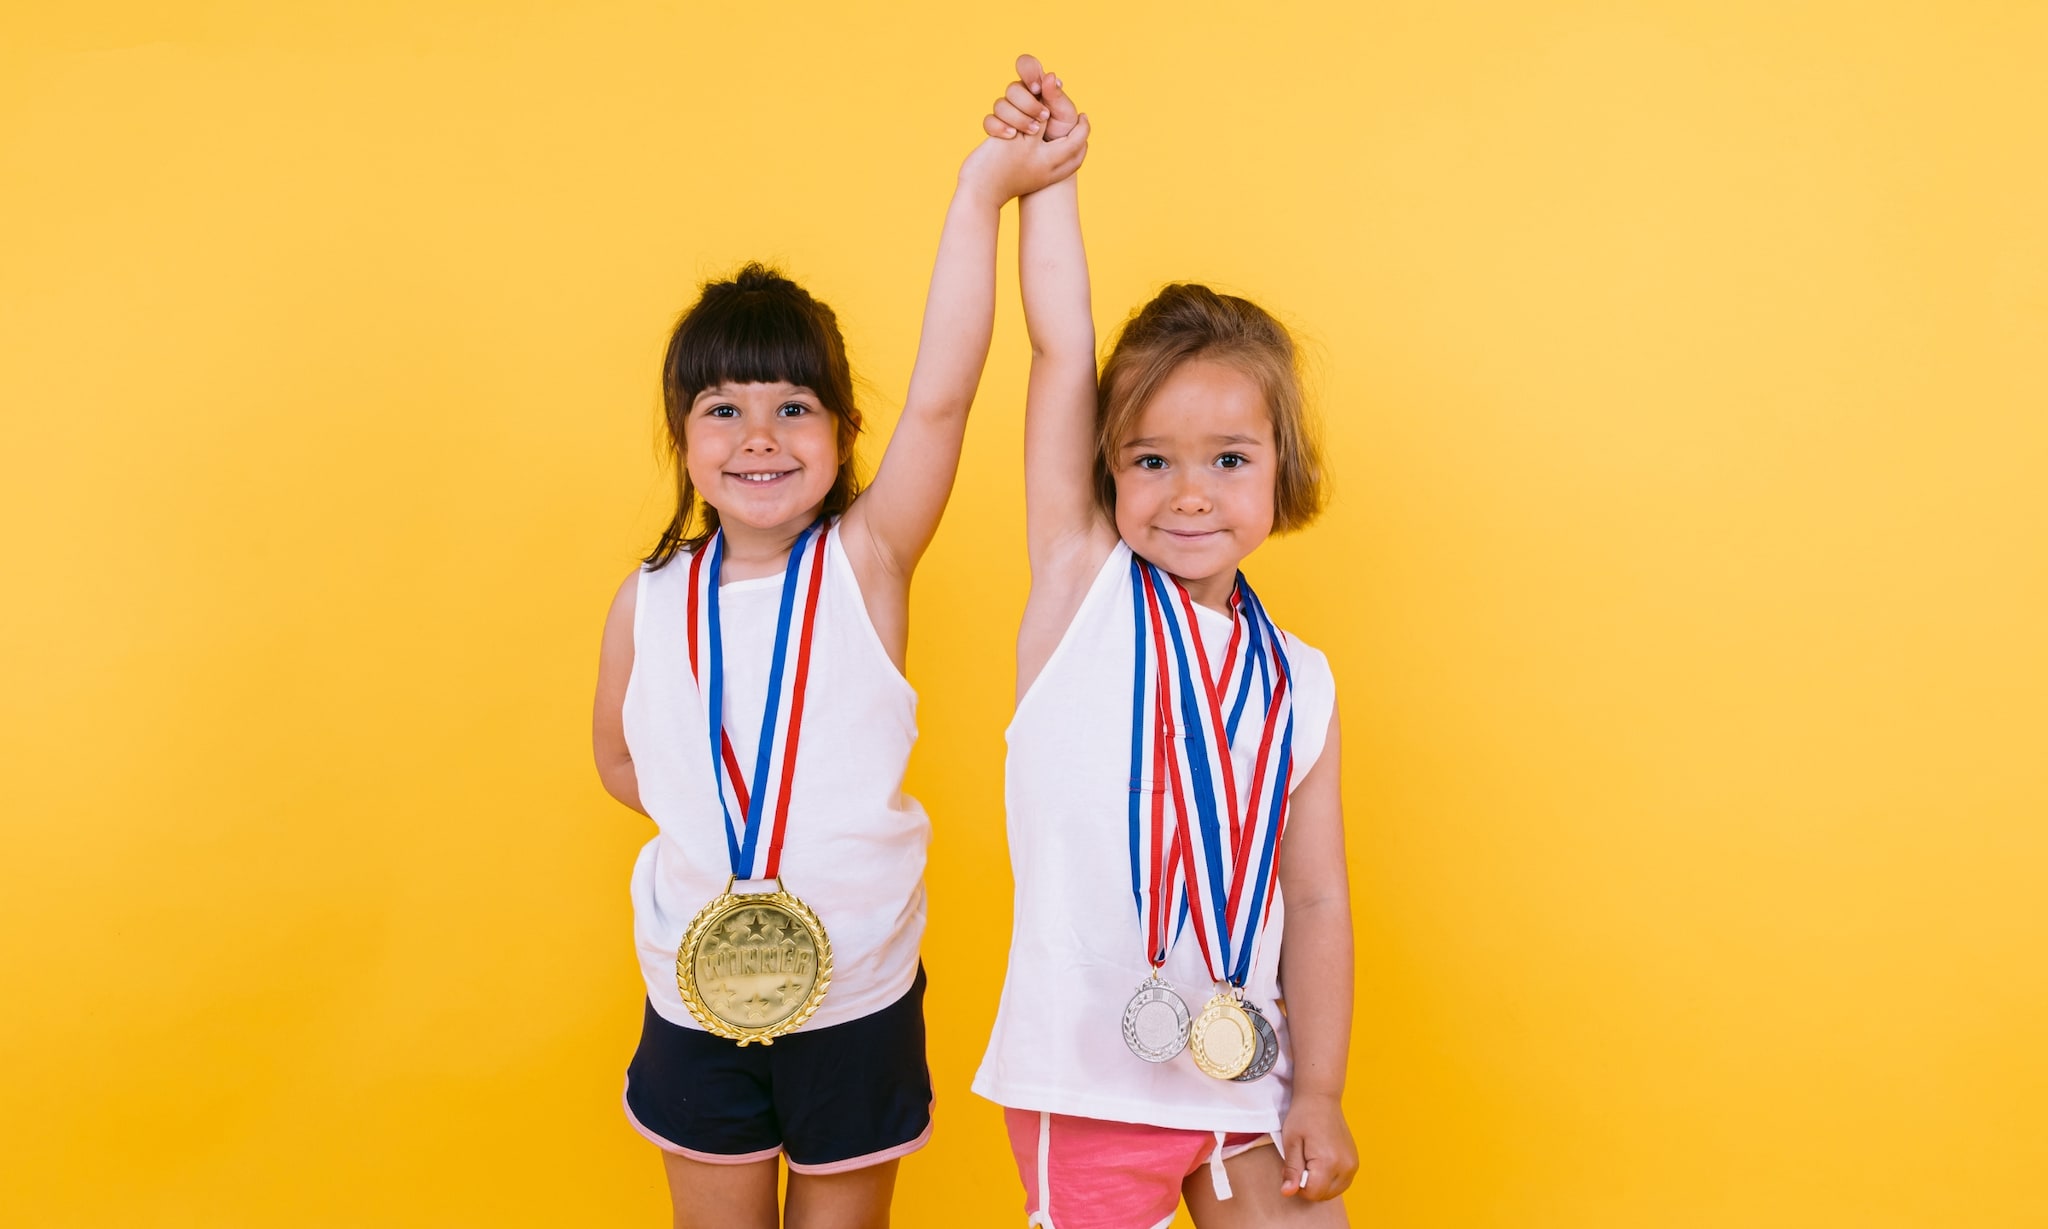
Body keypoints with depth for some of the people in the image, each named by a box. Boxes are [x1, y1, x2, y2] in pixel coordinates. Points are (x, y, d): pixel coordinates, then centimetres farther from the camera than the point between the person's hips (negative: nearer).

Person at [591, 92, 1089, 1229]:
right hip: (697, 994, 2)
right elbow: (621, 762, 11)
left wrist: (983, 188, -30)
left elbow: (940, 400, -27)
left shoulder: (865, 561, -13)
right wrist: (715, 815, -4)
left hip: (856, 996, -2)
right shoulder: (650, 601, -5)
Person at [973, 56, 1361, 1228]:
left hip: (1247, 1080, 3)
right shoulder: (1082, 589, -6)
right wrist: (1046, 169, -7)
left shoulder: (1301, 683, 0)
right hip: (1089, 1085, -2)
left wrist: (1319, 1095, 0)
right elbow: (1063, 351, -10)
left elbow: (1318, 899, 2)